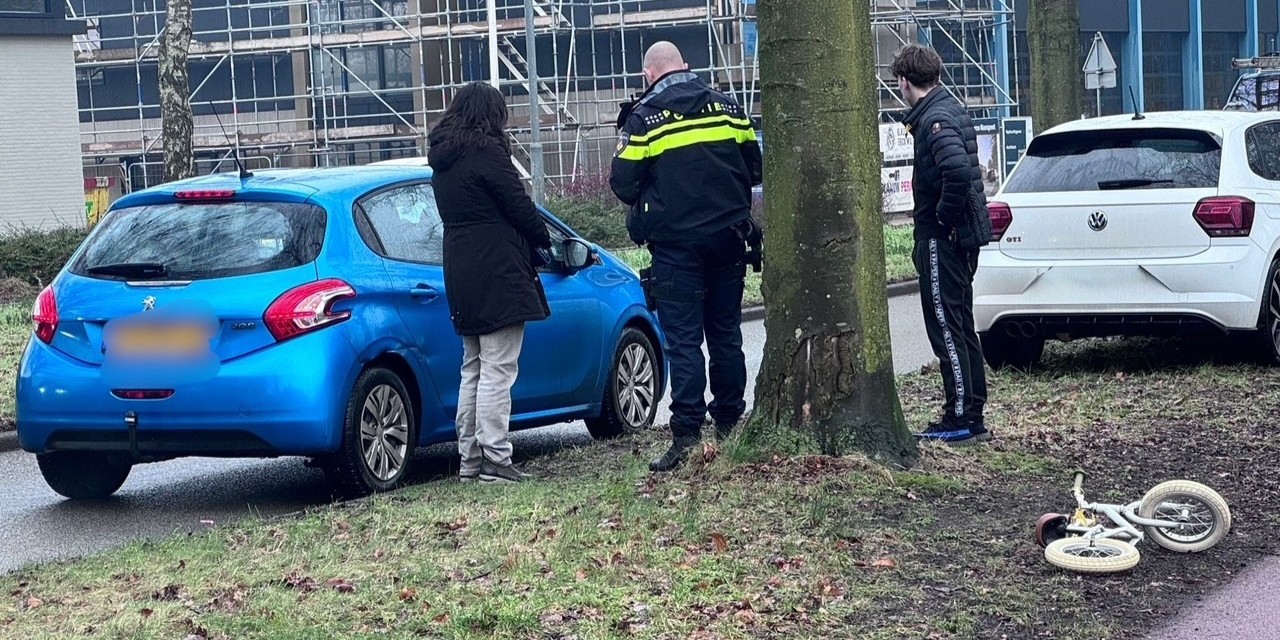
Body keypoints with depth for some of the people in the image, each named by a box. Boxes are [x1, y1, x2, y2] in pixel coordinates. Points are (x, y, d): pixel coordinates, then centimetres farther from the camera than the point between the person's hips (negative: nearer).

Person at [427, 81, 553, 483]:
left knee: (473, 370, 14)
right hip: (497, 273, -9)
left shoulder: (442, 159, 15)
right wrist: (543, 237, 8)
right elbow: (518, 204, -11)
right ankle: (495, 460, -10)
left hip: (461, 276, 9)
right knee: (497, 371, -8)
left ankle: (469, 459, 16)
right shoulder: (486, 153, -12)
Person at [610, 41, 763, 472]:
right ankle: (729, 424, 18)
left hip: (676, 242, -4)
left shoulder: (644, 117, -6)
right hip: (727, 238, 4)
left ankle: (687, 434, -10)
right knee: (726, 334, 13)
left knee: (683, 339, -4)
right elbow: (753, 169, 13)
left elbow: (623, 185, -5)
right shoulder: (726, 106, 6)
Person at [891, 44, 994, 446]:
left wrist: (943, 221, -20)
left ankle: (963, 419, -3)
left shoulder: (935, 118, -17)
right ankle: (970, 416, 21)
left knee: (946, 327, -5)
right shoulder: (949, 108, 14)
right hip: (962, 237, 10)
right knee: (959, 328, 15)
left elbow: (958, 170, -33)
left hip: (944, 240, -10)